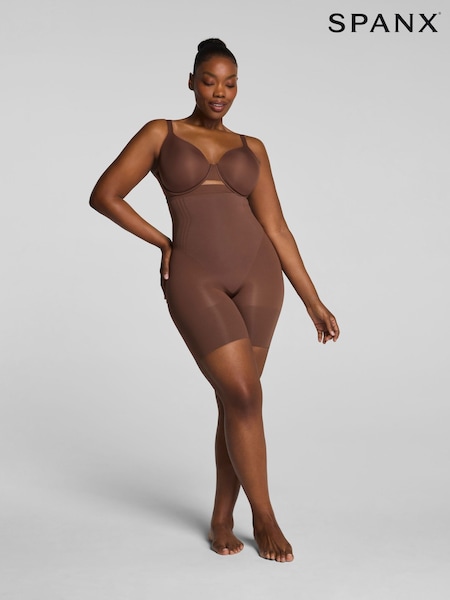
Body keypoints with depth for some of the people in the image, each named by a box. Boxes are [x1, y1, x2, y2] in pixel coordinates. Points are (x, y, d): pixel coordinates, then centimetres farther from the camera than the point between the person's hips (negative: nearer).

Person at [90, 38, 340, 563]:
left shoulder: (251, 148, 14)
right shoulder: (160, 134, 8)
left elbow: (276, 229, 11)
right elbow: (103, 195, 4)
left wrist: (313, 301, 8)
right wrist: (163, 242, 4)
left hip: (256, 273, 3)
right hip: (194, 279, -3)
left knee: (235, 401, 4)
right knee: (244, 397, -10)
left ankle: (222, 517, 20)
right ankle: (263, 516, 9)